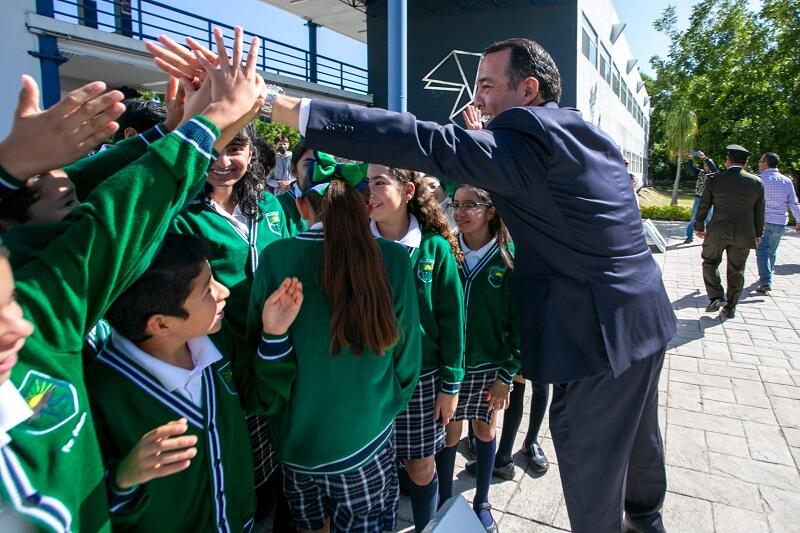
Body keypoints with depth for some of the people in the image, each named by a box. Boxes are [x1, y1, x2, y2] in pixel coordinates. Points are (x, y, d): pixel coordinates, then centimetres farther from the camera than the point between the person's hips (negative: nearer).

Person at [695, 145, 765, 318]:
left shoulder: (714, 180, -6)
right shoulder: (757, 182, 0)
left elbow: (704, 206, 0)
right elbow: (759, 212, 5)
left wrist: (699, 227, 12)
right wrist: (758, 234, 17)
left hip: (718, 232, -2)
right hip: (744, 234, 2)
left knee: (710, 262, 16)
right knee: (736, 271, 11)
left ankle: (716, 297, 0)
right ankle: (730, 308, 19)